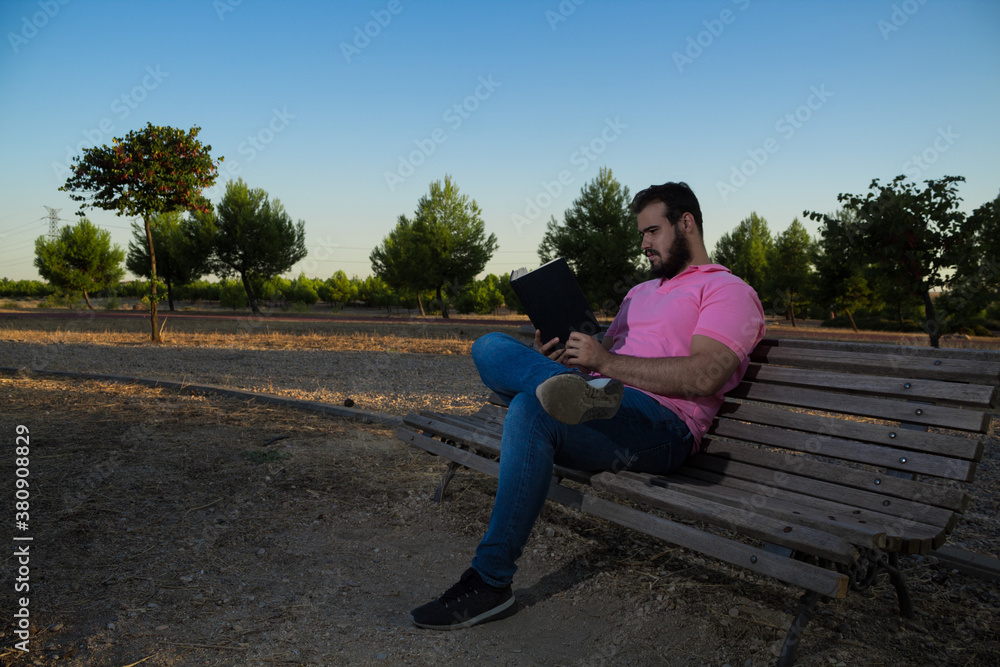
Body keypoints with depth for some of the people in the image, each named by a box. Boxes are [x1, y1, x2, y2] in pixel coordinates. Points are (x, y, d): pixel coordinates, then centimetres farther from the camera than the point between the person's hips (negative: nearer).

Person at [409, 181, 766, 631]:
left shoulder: (729, 290, 5)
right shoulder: (641, 291, 32)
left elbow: (703, 377, -12)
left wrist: (605, 362, -13)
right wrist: (562, 359, 3)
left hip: (662, 426, -7)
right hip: (606, 408, 8)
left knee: (532, 410, -34)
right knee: (491, 348, -10)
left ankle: (490, 583, -25)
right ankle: (572, 389, -40)